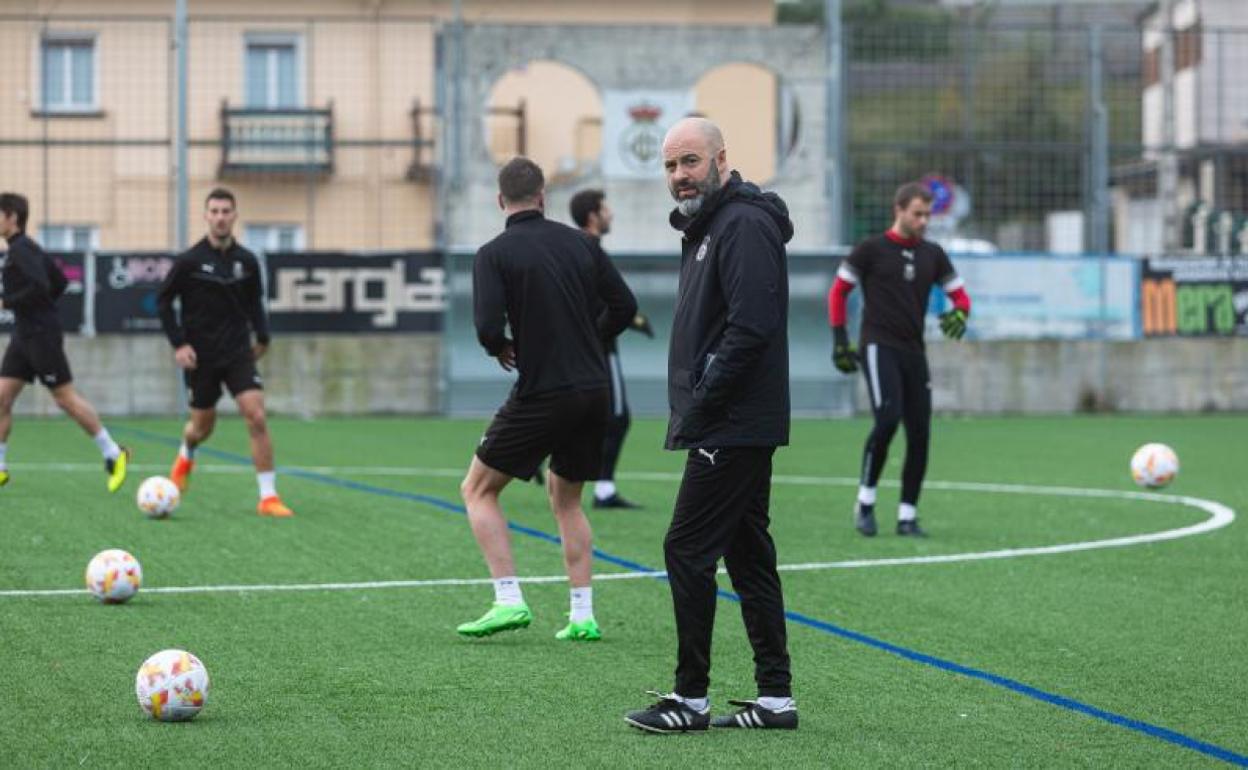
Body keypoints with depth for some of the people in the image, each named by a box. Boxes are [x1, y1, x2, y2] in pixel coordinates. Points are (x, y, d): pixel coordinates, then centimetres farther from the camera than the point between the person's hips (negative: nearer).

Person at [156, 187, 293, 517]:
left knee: (256, 416, -16)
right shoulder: (190, 261, -10)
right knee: (203, 425, 12)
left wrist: (262, 337, 6)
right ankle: (186, 456, 50)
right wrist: (178, 344, -9)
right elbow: (163, 301, -2)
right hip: (200, 357, -1)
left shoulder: (247, 262, -1)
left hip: (238, 353, 1)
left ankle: (269, 497, -12)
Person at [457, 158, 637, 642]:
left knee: (477, 490, 10)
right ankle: (582, 616, 12)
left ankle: (509, 601, -4)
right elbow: (624, 306, 8)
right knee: (565, 500, 21)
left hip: (541, 395, -5)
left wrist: (501, 349, 4)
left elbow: (488, 328, -17)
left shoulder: (494, 255, -7)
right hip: (593, 391, 5)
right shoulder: (577, 242, 7)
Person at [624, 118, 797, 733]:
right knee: (747, 555, 10)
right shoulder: (708, 226, 19)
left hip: (732, 428, -11)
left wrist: (697, 409, -19)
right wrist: (691, 411, 14)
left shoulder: (744, 225, -14)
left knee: (688, 550, -8)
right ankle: (776, 698, 13)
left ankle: (691, 698, -3)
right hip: (737, 428, 11)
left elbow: (752, 327, -23)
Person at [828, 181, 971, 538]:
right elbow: (838, 291, 5)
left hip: (913, 351, 5)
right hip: (879, 345, -5)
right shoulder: (871, 250, 0)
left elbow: (960, 295, 16)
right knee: (888, 419, -22)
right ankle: (865, 500, -7)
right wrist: (840, 341, -2)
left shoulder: (932, 254, 12)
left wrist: (959, 314, -8)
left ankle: (907, 515, 8)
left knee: (919, 434, -1)